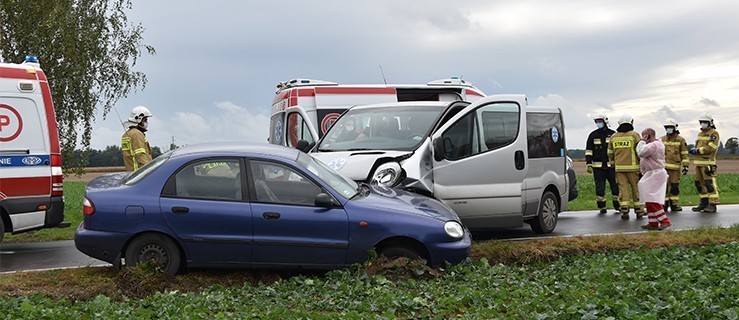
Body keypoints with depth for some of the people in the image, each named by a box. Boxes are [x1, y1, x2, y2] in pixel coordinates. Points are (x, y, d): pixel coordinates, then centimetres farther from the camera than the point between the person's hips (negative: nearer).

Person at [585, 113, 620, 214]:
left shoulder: (613, 134, 8)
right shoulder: (593, 135, 8)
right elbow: (588, 151, 6)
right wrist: (588, 164, -3)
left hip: (611, 165, 0)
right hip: (598, 166, 0)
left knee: (615, 185, 1)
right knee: (600, 187, -2)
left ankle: (618, 206, 14)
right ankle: (602, 207, 5)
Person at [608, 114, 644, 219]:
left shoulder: (613, 137, 9)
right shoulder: (634, 135, -4)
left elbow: (610, 154, 14)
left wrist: (613, 164, 25)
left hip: (619, 167, 3)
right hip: (632, 167, -3)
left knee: (623, 188, 2)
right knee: (636, 188, 7)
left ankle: (624, 211, -5)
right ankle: (638, 211, 11)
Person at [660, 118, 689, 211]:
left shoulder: (680, 140, 4)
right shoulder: (661, 139, 10)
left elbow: (684, 154, 3)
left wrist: (685, 165, -5)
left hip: (675, 167, -1)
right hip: (663, 167, 1)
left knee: (674, 186, 4)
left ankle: (674, 204, 12)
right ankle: (664, 204, -1)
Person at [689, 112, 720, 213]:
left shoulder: (714, 133, -4)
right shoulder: (700, 134, 21)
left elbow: (711, 148, -15)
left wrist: (698, 150, -14)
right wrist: (694, 150, 1)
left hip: (708, 163, -9)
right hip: (699, 163, 9)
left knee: (709, 183, -11)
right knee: (699, 183, 10)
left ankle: (712, 205, -11)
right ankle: (704, 203, 19)